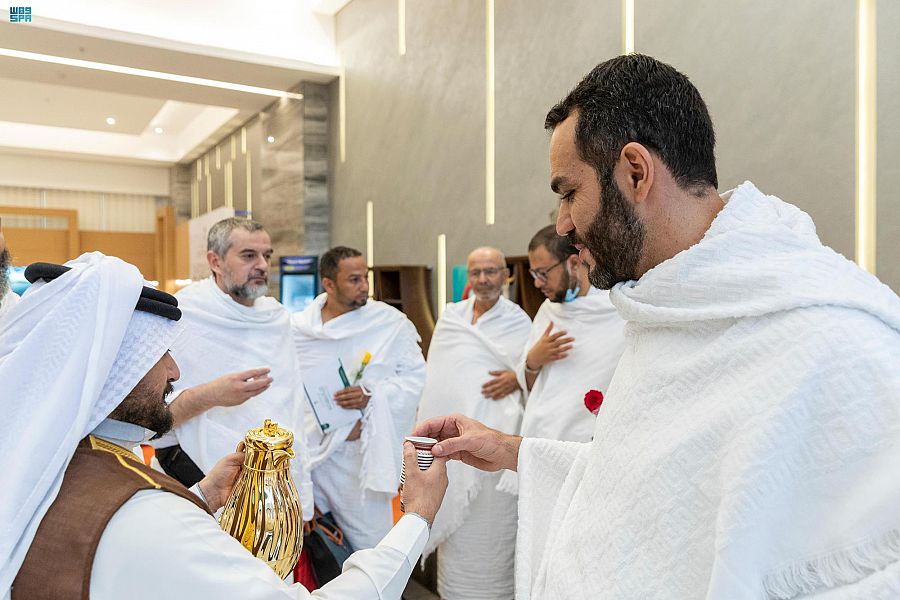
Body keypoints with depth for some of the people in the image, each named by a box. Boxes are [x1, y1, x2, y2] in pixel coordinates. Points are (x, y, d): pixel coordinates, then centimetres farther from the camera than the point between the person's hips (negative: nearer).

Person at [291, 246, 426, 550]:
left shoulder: (392, 323, -2)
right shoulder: (296, 329, 0)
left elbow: (415, 376, -2)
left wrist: (370, 398, -17)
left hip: (360, 456, -2)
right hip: (304, 455, 2)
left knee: (372, 546, 4)